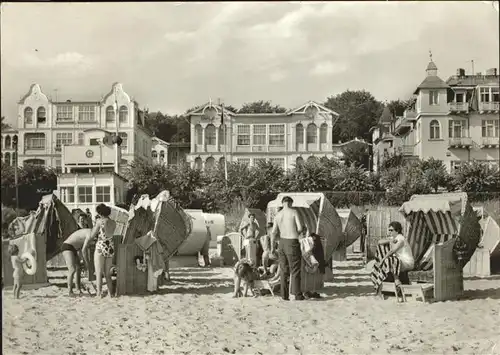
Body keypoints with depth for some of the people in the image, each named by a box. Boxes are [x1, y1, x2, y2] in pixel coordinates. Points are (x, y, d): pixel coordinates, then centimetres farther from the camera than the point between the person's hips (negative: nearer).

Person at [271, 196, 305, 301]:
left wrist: (272, 247, 11)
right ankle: (297, 295, 4)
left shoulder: (278, 215, 5)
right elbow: (300, 228, -13)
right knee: (295, 270, 2)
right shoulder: (294, 212, -8)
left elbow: (273, 232, 3)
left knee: (284, 271, 11)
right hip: (293, 243, -5)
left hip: (282, 242, 5)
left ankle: (284, 295, 12)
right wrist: (296, 234, 10)